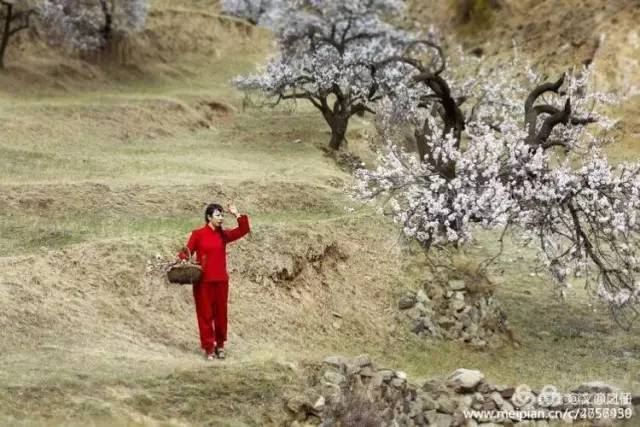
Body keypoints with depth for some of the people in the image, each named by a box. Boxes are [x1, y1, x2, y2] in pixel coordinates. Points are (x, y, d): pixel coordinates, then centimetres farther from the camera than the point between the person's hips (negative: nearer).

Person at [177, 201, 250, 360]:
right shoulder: (198, 234, -3)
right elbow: (187, 251, -4)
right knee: (205, 314, 1)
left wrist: (236, 214, -2)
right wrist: (181, 259, -23)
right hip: (203, 280, -4)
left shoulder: (223, 235, 8)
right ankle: (208, 347, 6)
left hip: (221, 280, 4)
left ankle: (220, 345, 21)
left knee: (221, 313, 8)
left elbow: (244, 229, 5)